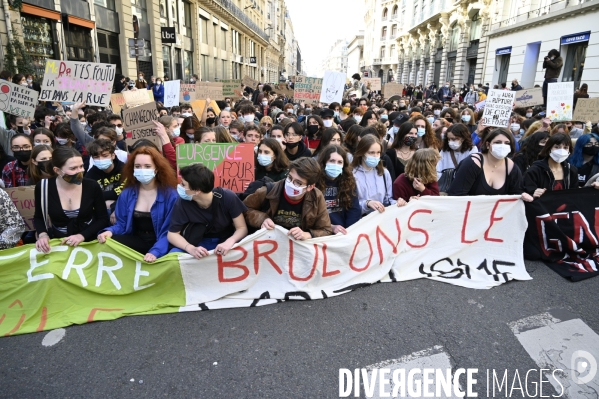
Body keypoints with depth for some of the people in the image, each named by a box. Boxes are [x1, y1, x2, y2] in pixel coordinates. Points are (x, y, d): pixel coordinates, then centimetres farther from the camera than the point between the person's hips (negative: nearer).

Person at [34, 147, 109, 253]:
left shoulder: (92, 186, -9)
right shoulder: (43, 187, -7)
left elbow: (103, 219, -2)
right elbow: (38, 217, 10)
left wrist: (82, 236, -15)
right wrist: (42, 234, -9)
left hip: (89, 242, -2)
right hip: (57, 244, 2)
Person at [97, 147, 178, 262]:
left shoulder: (171, 194, -9)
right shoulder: (127, 193, 6)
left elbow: (170, 231, -13)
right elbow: (122, 224, 10)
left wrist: (155, 252, -29)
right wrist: (110, 231, -15)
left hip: (160, 244, -4)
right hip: (136, 240, 4)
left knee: (153, 260, -35)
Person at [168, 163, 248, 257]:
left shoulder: (227, 197, -24)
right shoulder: (182, 203, -20)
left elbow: (242, 228, -17)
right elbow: (172, 234, -12)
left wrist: (229, 242, -38)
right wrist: (191, 249, -31)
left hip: (225, 241, 0)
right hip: (199, 243, 1)